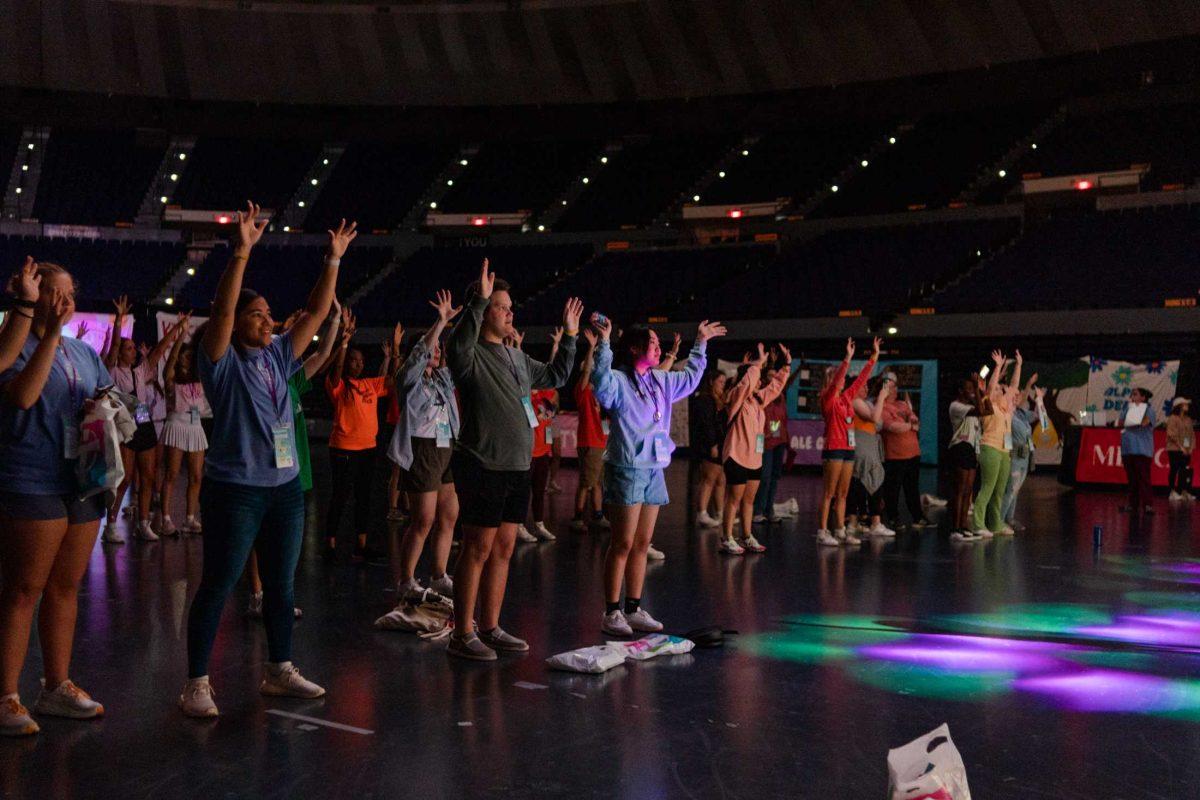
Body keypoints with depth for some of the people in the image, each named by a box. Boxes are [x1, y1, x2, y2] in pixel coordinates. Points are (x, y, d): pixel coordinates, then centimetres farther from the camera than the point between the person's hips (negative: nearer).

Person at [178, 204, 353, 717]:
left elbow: (316, 313, 11)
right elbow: (223, 309, -22)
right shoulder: (223, 361, -6)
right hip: (235, 490, -6)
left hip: (285, 487, 7)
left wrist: (334, 260, 5)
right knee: (217, 585, -1)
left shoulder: (278, 356, 10)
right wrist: (241, 251, -30)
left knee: (281, 584, 13)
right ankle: (197, 683, 6)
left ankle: (279, 671, 25)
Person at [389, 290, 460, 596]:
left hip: (447, 449, 8)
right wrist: (440, 322, -28)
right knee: (424, 521, -6)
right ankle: (405, 581, 4)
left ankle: (440, 577, 17)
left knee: (449, 517, 8)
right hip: (422, 450, -8)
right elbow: (420, 353, -19)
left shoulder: (442, 378, 16)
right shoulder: (409, 378, -3)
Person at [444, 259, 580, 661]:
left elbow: (556, 376, 31)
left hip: (517, 469, 8)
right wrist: (480, 300, -37)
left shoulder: (517, 358, 16)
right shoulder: (471, 355, -9)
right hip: (483, 467, -8)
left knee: (503, 550, 12)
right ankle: (462, 635, 5)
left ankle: (490, 629, 22)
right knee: (477, 551, -4)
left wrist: (569, 335, 26)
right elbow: (458, 344, -35)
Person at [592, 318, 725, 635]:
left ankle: (634, 609, 17)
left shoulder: (660, 381, 16)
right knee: (623, 544, -6)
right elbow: (600, 378, -31)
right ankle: (612, 612, 0)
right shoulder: (618, 381, -8)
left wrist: (700, 344, 35)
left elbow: (690, 377, 32)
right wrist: (604, 342, -38)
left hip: (654, 470, 8)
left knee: (642, 544, 10)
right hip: (627, 470, -8)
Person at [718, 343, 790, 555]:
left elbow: (776, 385, 22)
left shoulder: (758, 400, 12)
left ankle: (747, 538, 20)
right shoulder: (738, 398, -11)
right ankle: (727, 540, 3)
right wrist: (759, 362, -24)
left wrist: (787, 364, 16)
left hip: (755, 459, 8)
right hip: (737, 458, -8)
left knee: (749, 500, 13)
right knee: (734, 500, -3)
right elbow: (747, 381, -30)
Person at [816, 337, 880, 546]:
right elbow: (835, 380, -22)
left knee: (842, 494, 9)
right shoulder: (827, 398, -7)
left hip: (848, 449, 8)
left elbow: (862, 379, 16)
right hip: (833, 449, -8)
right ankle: (822, 532, -4)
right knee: (829, 494, -6)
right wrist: (848, 358, -28)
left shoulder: (847, 397, 13)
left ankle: (840, 531, 13)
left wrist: (874, 357, 13)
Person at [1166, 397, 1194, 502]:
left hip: (1186, 451, 6)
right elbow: (1171, 434, -12)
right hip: (1175, 449, -6)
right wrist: (1181, 447, -13)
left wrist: (1191, 447, 2)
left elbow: (1192, 434, 16)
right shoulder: (1173, 418, -5)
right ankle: (1173, 491, 1)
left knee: (1185, 470, 1)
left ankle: (1185, 491, 5)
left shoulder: (1188, 420, 15)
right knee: (1174, 470, -3)